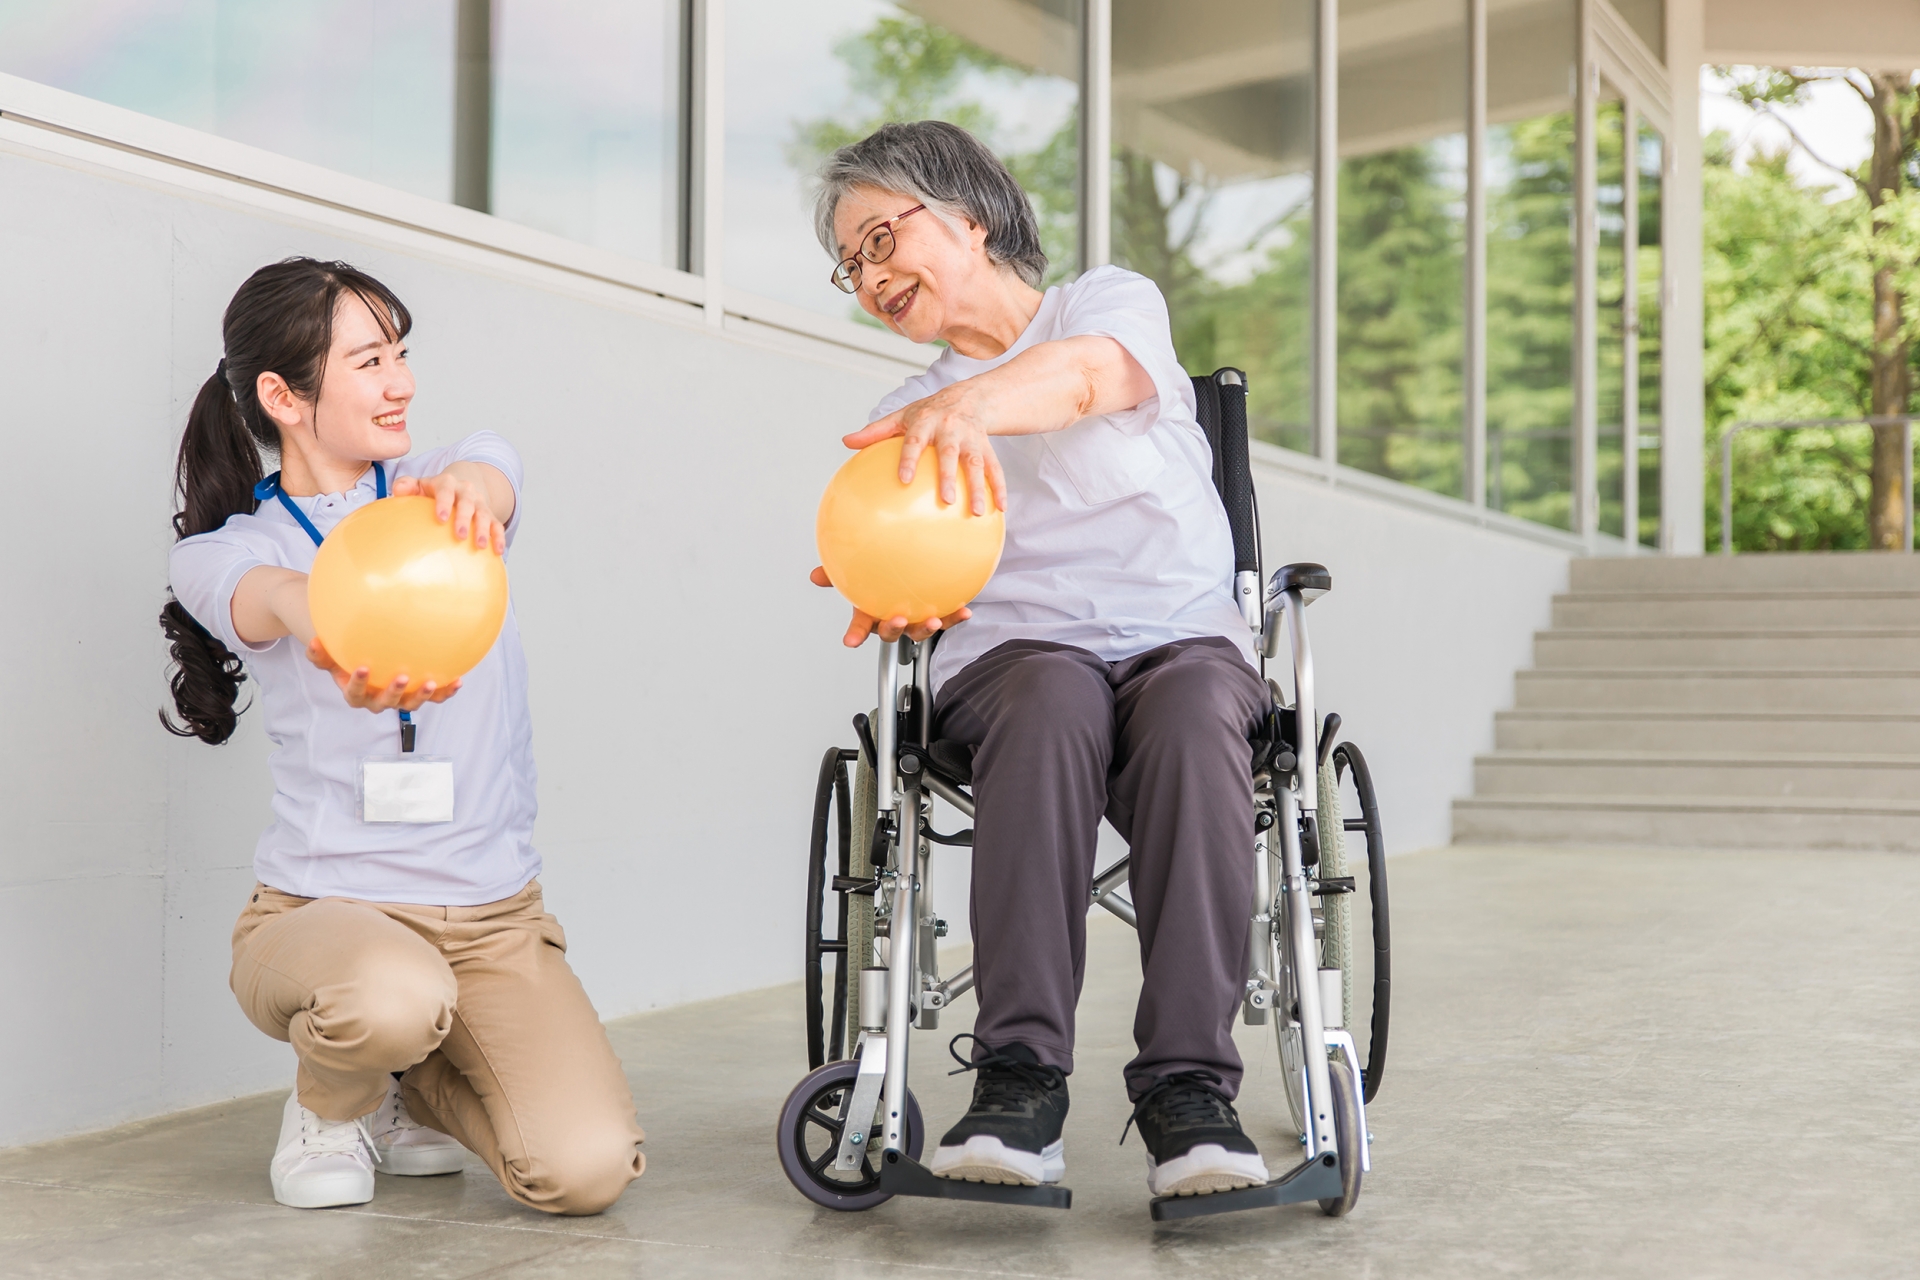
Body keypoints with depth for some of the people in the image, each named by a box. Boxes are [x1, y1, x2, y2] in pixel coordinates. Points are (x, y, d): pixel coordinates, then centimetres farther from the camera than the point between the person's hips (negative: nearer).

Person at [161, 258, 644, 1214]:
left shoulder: (441, 488, 6)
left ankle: (417, 1090, 17)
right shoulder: (222, 552, -2)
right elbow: (269, 595, -27)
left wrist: (468, 486, -48)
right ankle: (330, 1103, 0)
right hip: (324, 906, -2)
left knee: (587, 1170, -18)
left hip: (493, 917, 3)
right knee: (392, 998, -40)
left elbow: (494, 468, -20)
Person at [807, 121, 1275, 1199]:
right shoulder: (901, 425, 23)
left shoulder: (1116, 301, 11)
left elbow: (1085, 375, -15)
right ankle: (1021, 1081, -39)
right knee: (1054, 702, -35)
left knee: (1194, 710, -36)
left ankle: (1189, 1088, -38)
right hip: (1015, 653, 1)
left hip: (1186, 636, -1)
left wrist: (967, 404, -37)